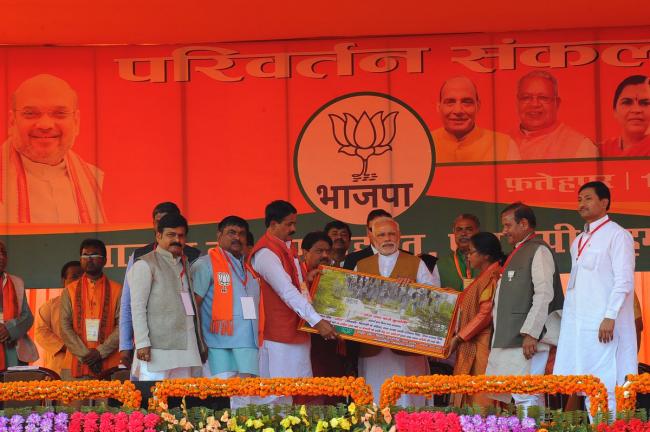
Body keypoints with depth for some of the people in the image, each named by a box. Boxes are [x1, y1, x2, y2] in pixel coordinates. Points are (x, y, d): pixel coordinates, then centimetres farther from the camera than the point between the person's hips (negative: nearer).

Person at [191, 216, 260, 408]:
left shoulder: (249, 267, 20)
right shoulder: (206, 264, -1)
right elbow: (192, 305, -6)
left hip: (248, 347, 6)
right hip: (220, 348, -6)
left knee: (244, 401, 2)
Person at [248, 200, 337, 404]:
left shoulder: (285, 247, 17)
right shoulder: (265, 253, -15)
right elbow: (287, 292, -23)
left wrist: (305, 279, 6)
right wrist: (316, 321, -27)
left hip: (297, 330, 9)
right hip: (279, 335, -9)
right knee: (281, 395, -9)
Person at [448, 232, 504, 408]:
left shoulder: (492, 277, -10)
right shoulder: (483, 277, 20)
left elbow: (485, 314, -16)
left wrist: (459, 337, -13)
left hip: (482, 347, -9)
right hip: (472, 346, 9)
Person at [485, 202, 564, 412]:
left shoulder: (539, 251, -5)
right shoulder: (518, 252, 22)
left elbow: (544, 294, -15)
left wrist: (531, 333, -20)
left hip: (527, 339, -9)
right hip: (508, 339, 9)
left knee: (526, 396, -14)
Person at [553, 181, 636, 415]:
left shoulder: (617, 235, -2)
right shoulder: (579, 241, 20)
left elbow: (624, 281, -9)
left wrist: (610, 317, -18)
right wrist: (568, 321, 15)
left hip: (603, 326, -7)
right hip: (579, 326, 7)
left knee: (604, 387, -11)